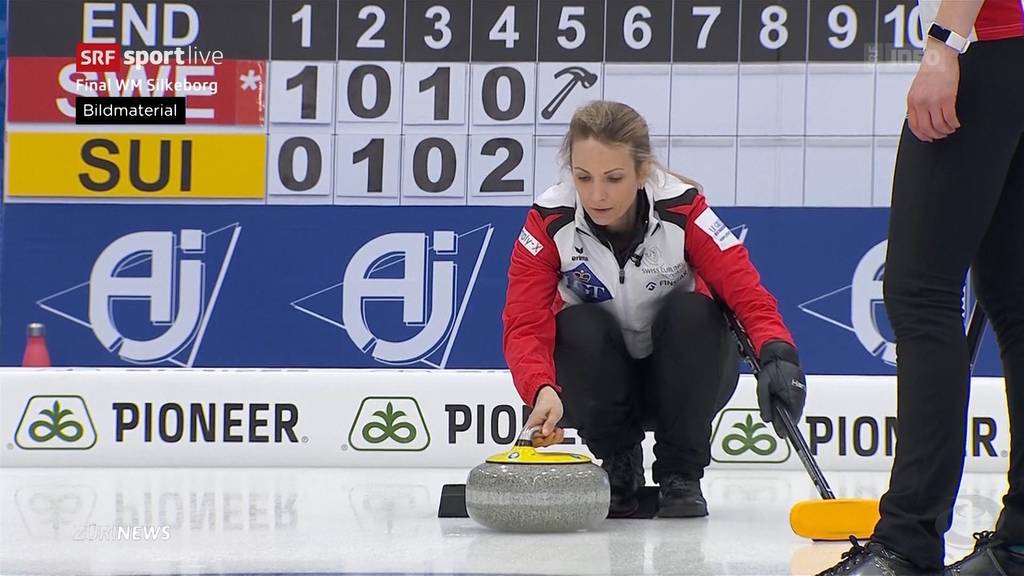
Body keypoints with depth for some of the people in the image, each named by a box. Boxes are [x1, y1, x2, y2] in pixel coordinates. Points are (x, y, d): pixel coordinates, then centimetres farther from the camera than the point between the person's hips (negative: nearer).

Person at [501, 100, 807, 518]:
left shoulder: (683, 210, -24)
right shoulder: (548, 221, -22)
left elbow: (747, 292, -30)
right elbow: (525, 325, -28)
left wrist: (777, 354, -51)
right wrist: (542, 389, -49)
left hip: (682, 376, 0)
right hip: (597, 380, 0)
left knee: (691, 311, -31)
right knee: (579, 326, -31)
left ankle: (680, 476, -13)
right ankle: (616, 468, -7)